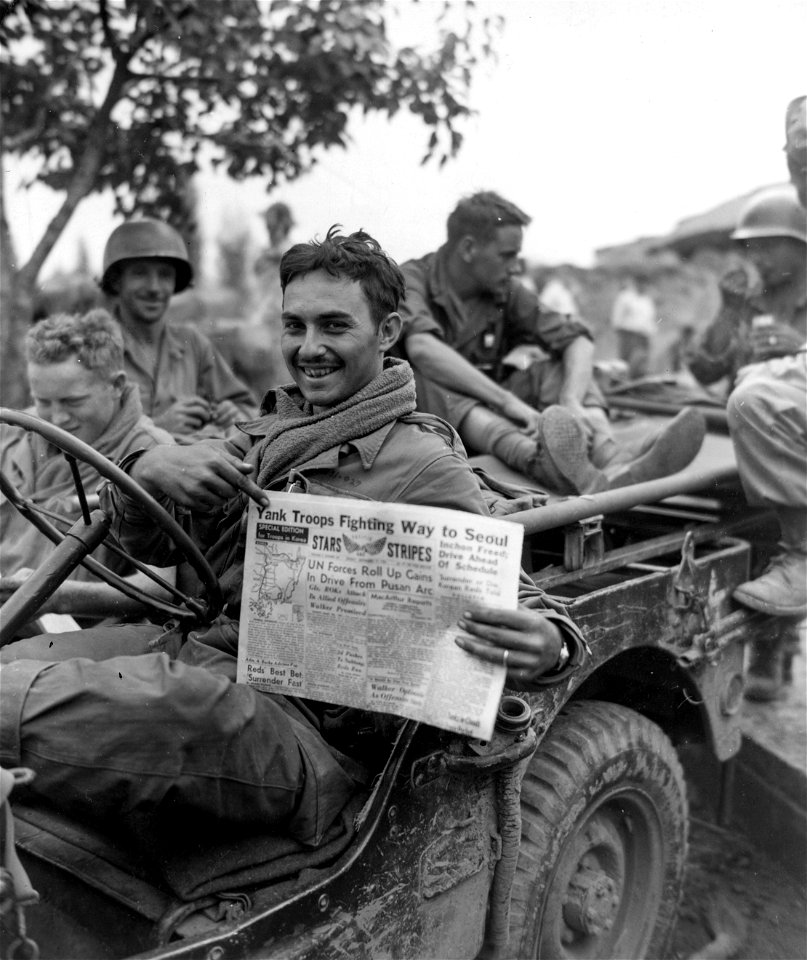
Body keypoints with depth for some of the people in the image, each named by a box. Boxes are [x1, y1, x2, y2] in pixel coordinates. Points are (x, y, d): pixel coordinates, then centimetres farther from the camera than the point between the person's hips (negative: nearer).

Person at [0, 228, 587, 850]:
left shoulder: (425, 466, -4)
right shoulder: (270, 431, 17)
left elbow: (513, 597, -3)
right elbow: (147, 543, 15)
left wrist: (550, 648, -28)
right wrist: (148, 469, -8)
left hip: (298, 722, -7)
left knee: (175, 702, -36)